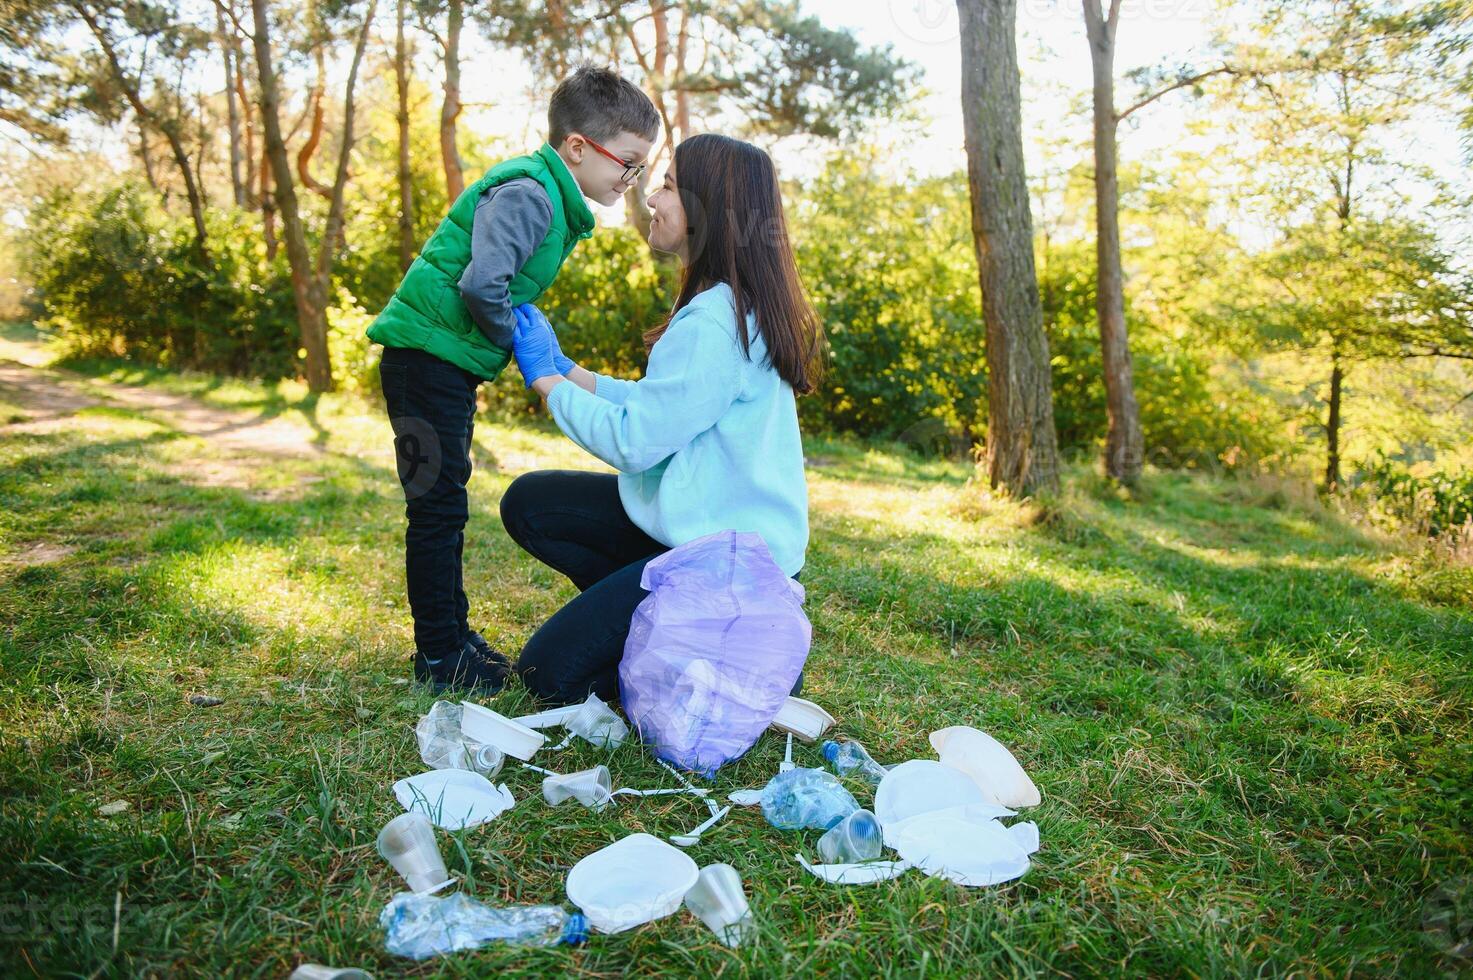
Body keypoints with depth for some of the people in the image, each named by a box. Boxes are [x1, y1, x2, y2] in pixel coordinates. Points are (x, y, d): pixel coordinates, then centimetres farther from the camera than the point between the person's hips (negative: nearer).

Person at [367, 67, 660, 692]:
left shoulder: (556, 201, 14)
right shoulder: (528, 193, -17)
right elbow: (482, 284, -29)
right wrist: (514, 337, -12)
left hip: (449, 365, 10)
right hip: (428, 354, -10)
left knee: (443, 508, 17)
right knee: (438, 507, -2)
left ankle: (454, 636, 30)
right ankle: (441, 657, 10)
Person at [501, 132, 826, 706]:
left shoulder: (714, 321, -24)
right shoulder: (739, 304, 8)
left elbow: (633, 441, -20)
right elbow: (659, 407, 10)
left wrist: (546, 379, -6)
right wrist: (566, 369, 11)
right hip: (724, 526, 10)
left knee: (549, 674, -6)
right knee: (528, 503, 9)